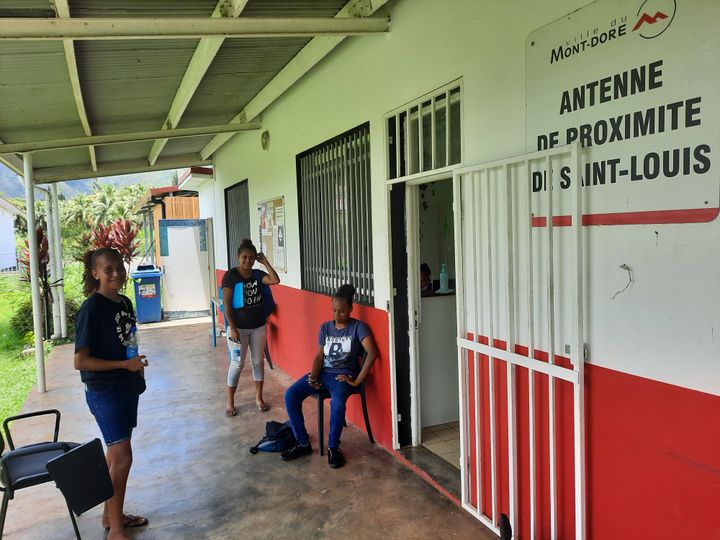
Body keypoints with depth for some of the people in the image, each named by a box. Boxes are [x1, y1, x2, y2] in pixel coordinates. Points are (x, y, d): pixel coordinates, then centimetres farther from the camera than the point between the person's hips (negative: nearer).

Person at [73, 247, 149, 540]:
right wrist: (125, 364, -22)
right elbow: (80, 361, -19)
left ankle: (111, 514, 33)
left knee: (116, 455, 17)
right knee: (122, 458, -5)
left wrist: (137, 366, 9)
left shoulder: (125, 302, 5)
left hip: (127, 388, 8)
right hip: (104, 392, -8)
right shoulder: (91, 309, -18)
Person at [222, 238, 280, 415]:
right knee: (237, 364, 1)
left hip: (259, 326, 4)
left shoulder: (257, 274, 2)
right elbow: (226, 304, -12)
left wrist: (265, 261, -12)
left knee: (258, 361, 11)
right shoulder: (230, 275, -11)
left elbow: (275, 280, -15)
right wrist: (232, 328, -17)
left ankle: (259, 398, 25)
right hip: (238, 327, -4)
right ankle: (230, 402, 16)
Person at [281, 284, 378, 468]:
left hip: (343, 375, -5)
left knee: (337, 403, -37)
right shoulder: (325, 327, 10)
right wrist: (313, 376, -13)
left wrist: (357, 381, -20)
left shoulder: (358, 327, -6)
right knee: (291, 395, -17)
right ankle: (303, 443, -4)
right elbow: (319, 356, 6)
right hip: (323, 372, 5)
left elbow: (372, 353, -18)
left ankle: (333, 448, -14)